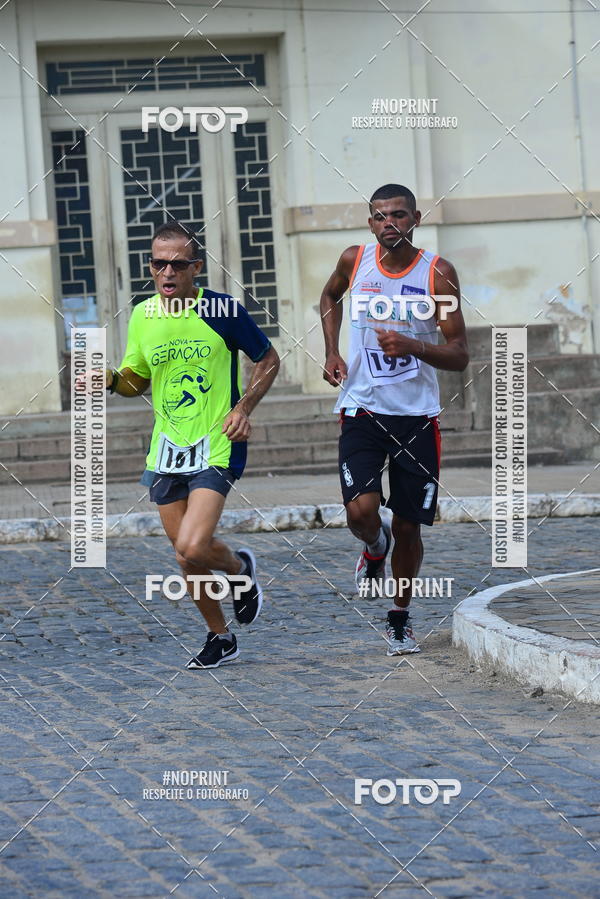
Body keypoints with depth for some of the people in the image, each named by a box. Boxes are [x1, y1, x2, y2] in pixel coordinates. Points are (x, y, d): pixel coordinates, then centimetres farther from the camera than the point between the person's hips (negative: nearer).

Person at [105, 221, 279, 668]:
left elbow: (268, 360, 4)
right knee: (186, 555, 8)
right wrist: (111, 379, -5)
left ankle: (240, 568, 14)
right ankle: (220, 638, 28)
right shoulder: (143, 316, 4)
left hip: (216, 448, -5)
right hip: (166, 452, 5)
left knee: (192, 548, -20)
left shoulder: (223, 310, -9)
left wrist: (244, 408, -9)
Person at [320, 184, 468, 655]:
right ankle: (375, 548, 19)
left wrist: (412, 346, -26)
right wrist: (332, 353, 9)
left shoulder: (438, 273, -7)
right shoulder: (355, 261, -1)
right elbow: (330, 297, 24)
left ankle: (400, 618, 27)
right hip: (362, 409, 1)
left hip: (417, 415, 0)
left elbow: (459, 355, -8)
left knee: (408, 525, 5)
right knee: (361, 511, -19)